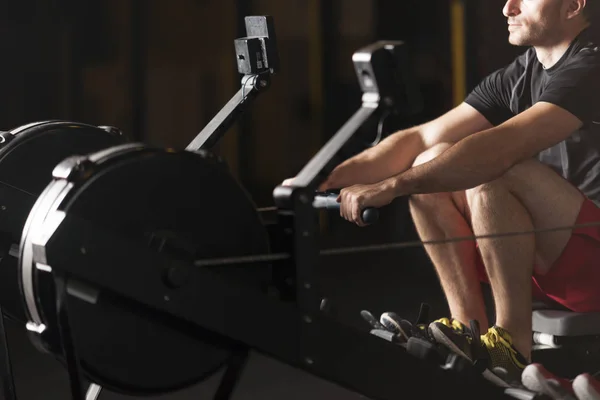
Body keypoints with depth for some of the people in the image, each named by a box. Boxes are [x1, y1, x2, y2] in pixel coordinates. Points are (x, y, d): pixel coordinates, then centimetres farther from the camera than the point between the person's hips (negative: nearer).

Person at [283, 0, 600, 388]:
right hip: (550, 257, 8)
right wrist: (327, 178, -6)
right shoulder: (516, 76, 10)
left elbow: (501, 147, -31)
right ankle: (469, 329, -4)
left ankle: (513, 345, -18)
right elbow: (422, 138, 5)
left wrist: (392, 186, -32)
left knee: (495, 172, -30)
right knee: (431, 164, -1)